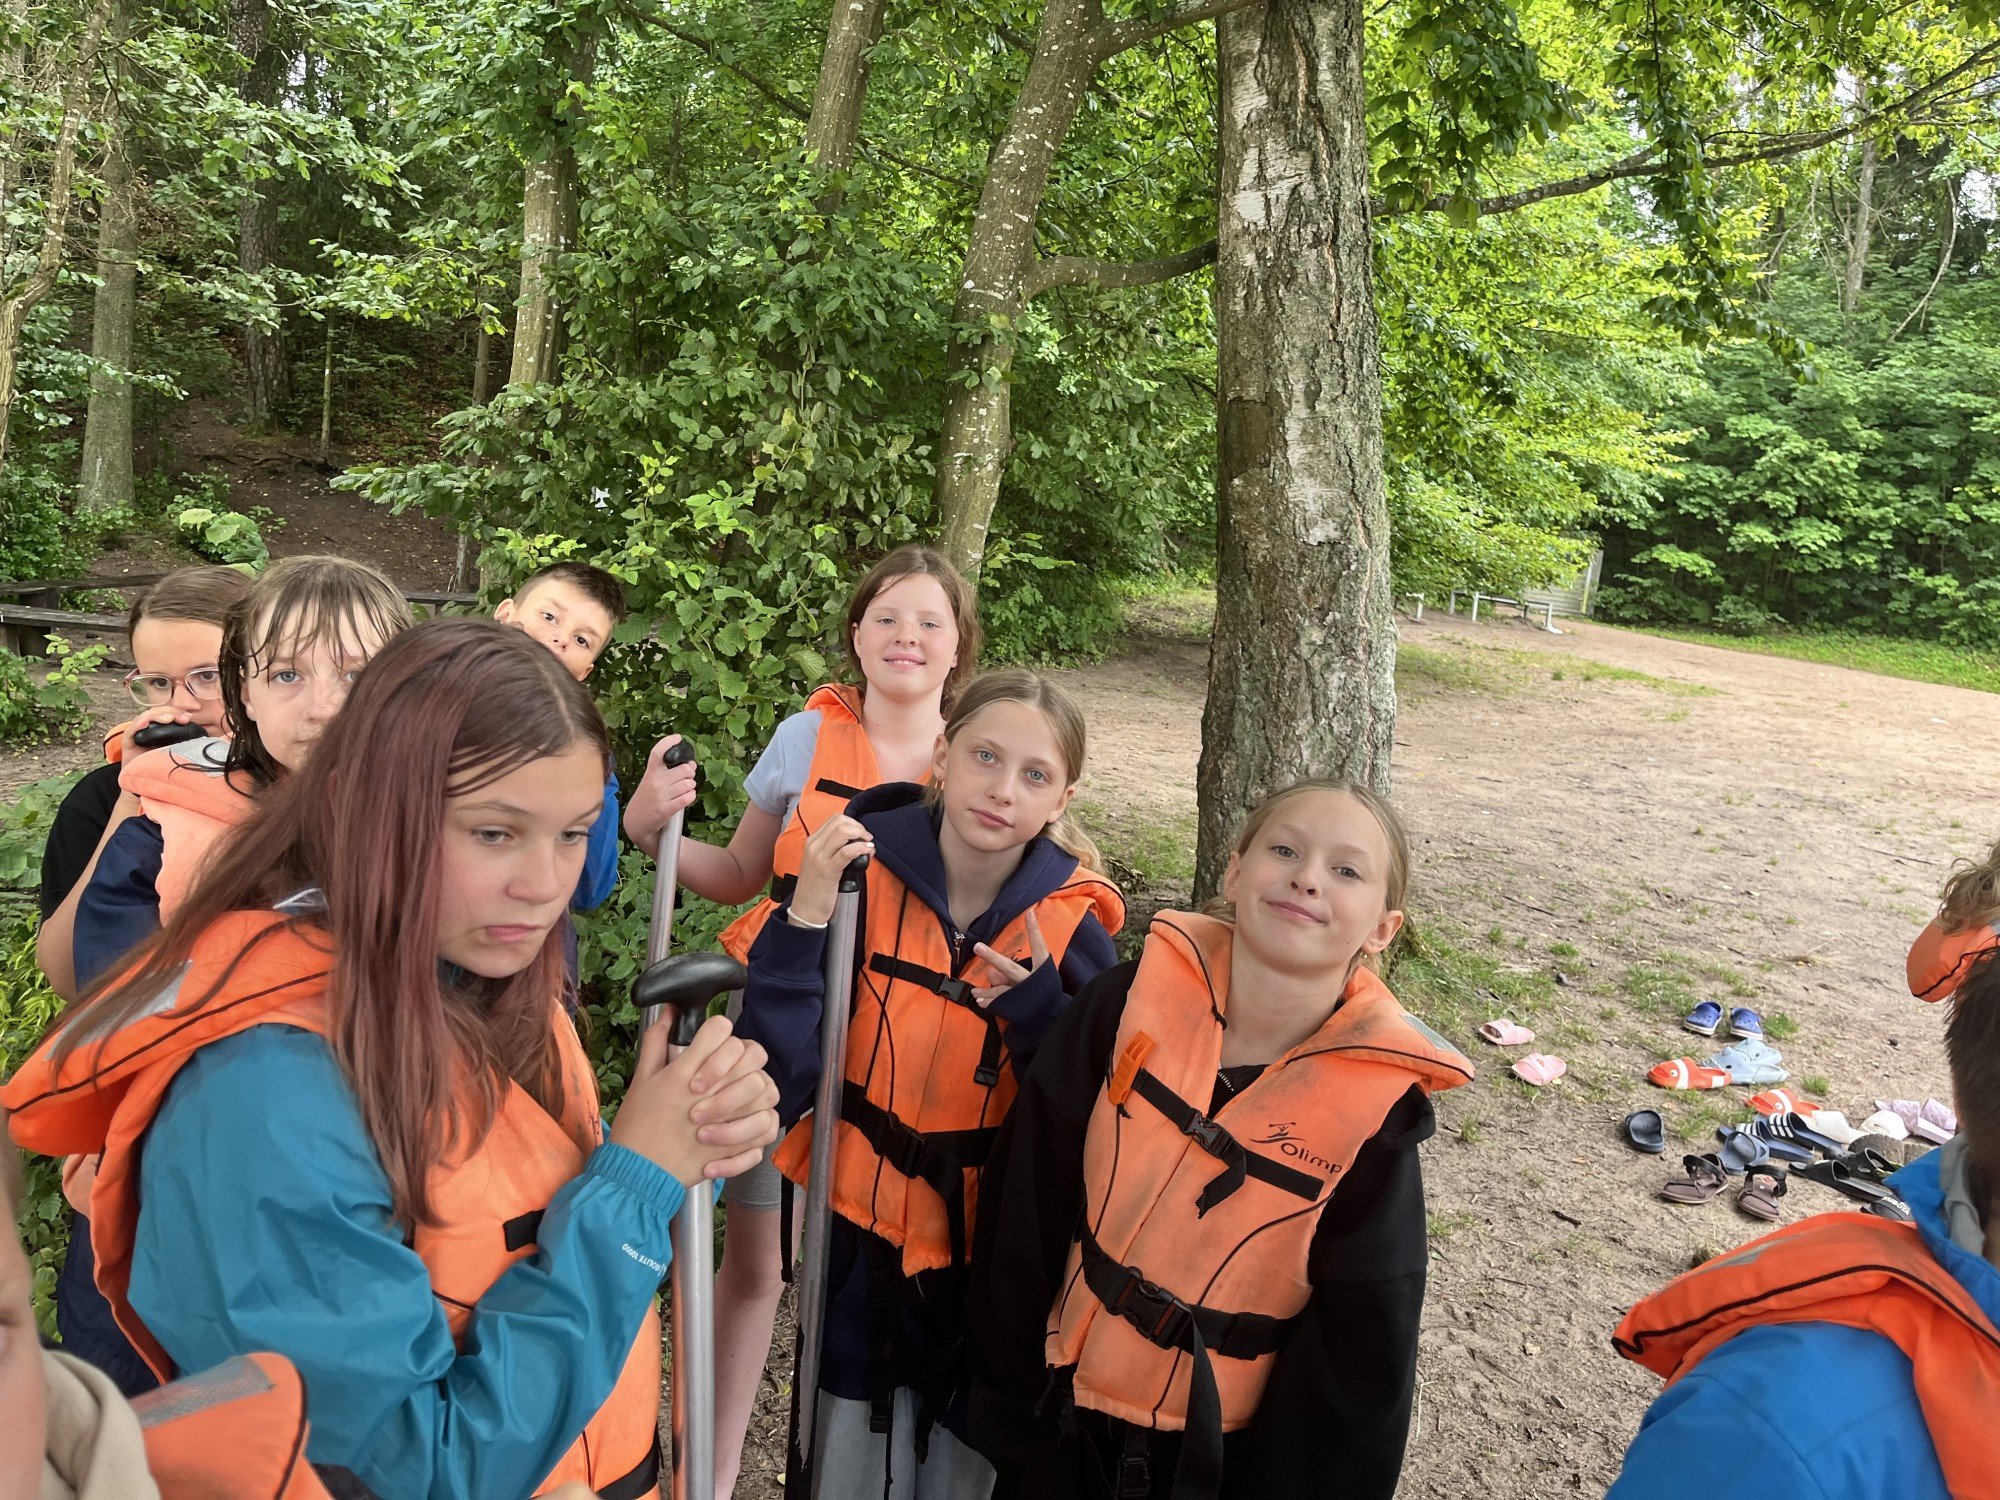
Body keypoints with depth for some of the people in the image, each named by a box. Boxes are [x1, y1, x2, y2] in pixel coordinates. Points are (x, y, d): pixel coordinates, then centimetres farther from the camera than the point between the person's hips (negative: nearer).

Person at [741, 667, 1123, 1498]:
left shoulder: (1073, 920, -13)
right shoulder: (861, 873, -15)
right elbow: (777, 1085, -17)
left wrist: (1039, 1006, -25)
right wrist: (805, 917, -29)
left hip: (994, 1250, 1)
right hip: (860, 1238, 0)